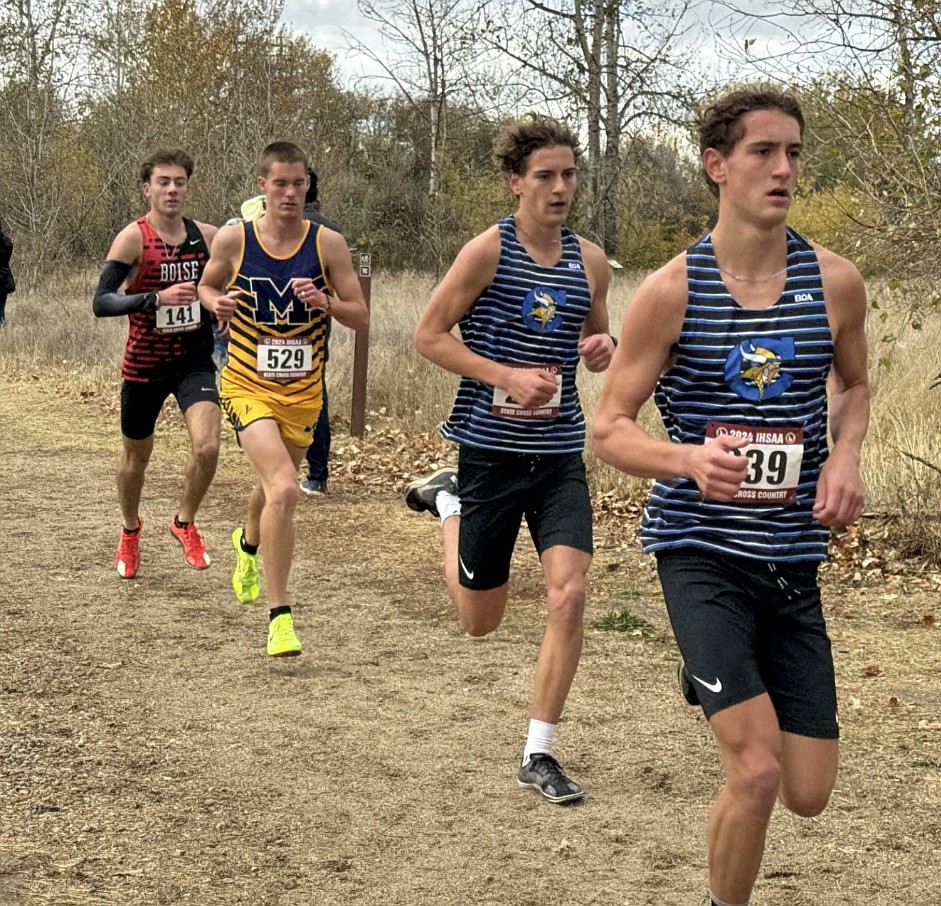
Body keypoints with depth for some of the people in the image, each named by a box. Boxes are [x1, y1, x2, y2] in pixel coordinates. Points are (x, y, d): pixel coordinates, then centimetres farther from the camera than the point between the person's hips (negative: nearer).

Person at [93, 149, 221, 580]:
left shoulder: (207, 236, -1)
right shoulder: (133, 238, -13)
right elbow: (101, 303, -21)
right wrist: (157, 298, -33)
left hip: (195, 361, 2)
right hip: (144, 364, -2)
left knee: (207, 446, -18)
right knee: (136, 455, 15)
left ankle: (185, 522, 8)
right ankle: (130, 530, 42)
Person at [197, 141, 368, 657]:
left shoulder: (327, 244, -6)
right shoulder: (233, 239, -7)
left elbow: (361, 319, -2)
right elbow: (206, 285, 12)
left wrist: (326, 303, -22)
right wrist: (216, 302, -10)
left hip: (303, 390, 3)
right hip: (248, 384, -3)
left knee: (274, 485, 22)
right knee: (284, 490, -22)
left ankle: (249, 542, 60)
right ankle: (279, 615, -14)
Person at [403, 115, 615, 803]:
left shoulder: (590, 261, 4)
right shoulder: (489, 250, -9)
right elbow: (429, 335, -7)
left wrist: (603, 352, -5)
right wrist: (509, 376, -18)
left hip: (561, 454, 3)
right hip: (491, 452, -3)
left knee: (569, 595, -13)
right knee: (481, 620, 10)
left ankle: (539, 754, 1)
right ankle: (448, 501, 40)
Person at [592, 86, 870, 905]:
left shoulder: (836, 283, -1)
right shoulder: (672, 292, -9)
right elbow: (610, 428, -4)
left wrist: (845, 457, -2)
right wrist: (689, 458, -25)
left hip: (794, 559, 4)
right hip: (701, 551, -4)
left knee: (809, 794, 7)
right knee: (756, 771, -16)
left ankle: (711, 680, 38)